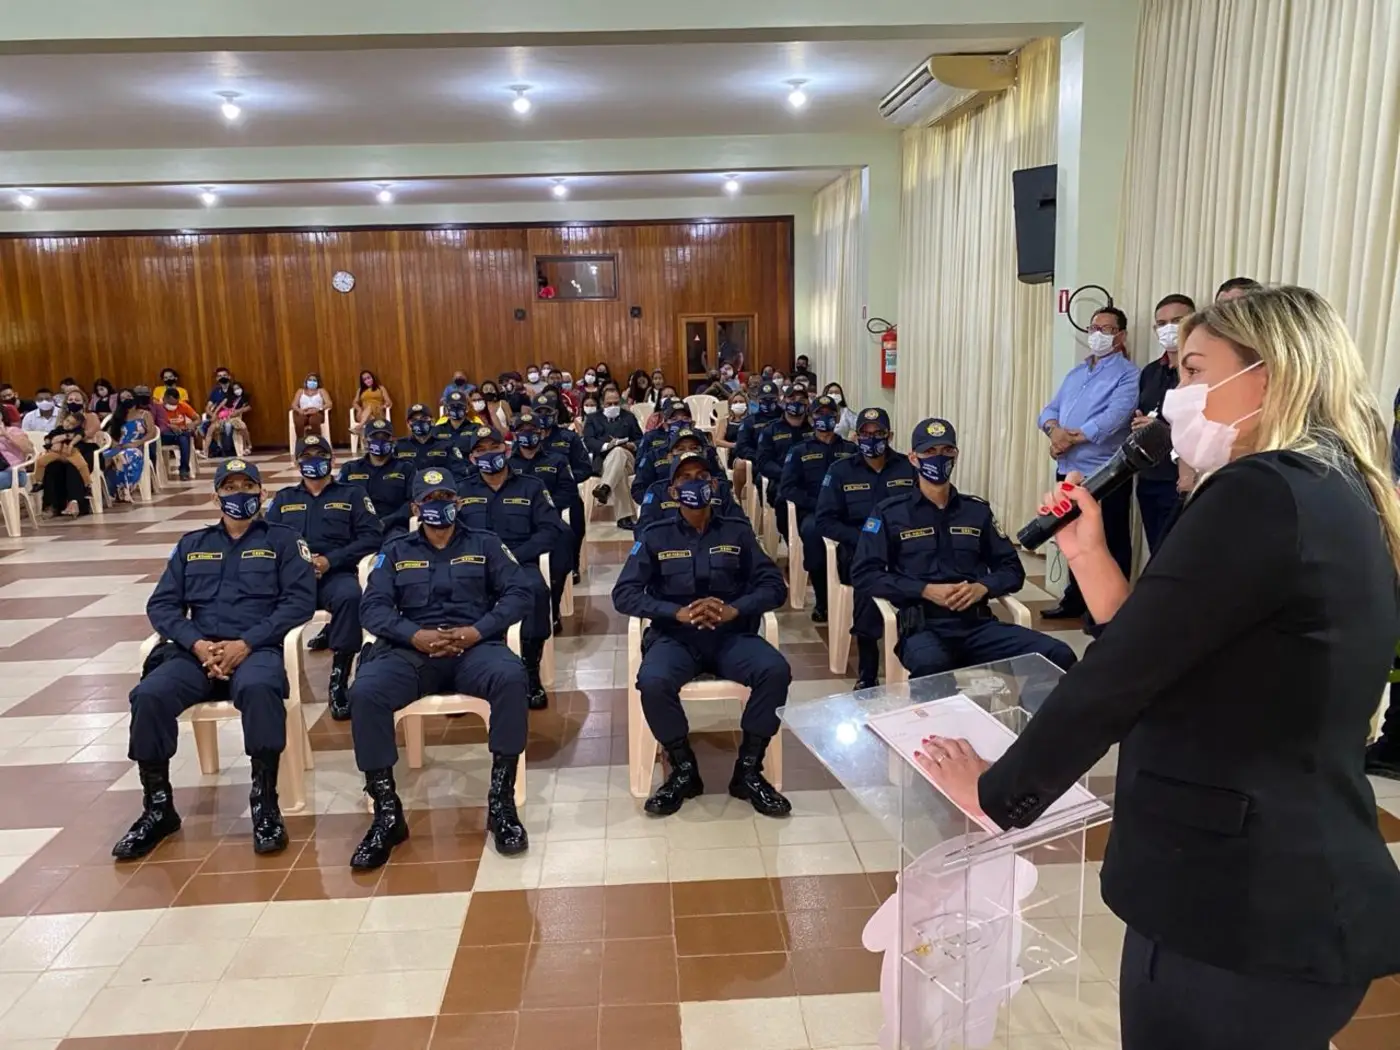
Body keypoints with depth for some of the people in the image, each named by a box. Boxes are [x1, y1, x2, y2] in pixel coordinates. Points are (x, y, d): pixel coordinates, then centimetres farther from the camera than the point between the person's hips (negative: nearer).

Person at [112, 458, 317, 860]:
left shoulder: (281, 539, 11)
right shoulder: (192, 544, 22)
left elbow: (300, 600, -2)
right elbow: (161, 604, 13)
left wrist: (247, 643, -13)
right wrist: (197, 643, -7)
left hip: (258, 647, -3)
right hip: (198, 650, 4)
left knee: (258, 688, -38)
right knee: (149, 695, -26)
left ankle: (265, 803, -25)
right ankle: (158, 808, -7)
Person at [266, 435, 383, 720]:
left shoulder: (351, 493, 16)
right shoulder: (284, 498, 25)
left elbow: (372, 536, 2)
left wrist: (331, 560, -11)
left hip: (336, 574, -2)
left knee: (350, 596, -37)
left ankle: (339, 680, -28)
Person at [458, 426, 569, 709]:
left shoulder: (531, 487, 13)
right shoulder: (461, 490, 18)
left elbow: (554, 531, 1)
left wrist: (513, 555, -13)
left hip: (519, 563, -1)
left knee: (536, 589, -36)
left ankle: (531, 673, -22)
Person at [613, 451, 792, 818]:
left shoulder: (737, 532, 9)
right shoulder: (654, 537, 6)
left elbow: (774, 585, 2)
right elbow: (623, 594, -3)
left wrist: (734, 610, -18)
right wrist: (678, 613, -18)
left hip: (732, 636, 1)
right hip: (675, 637, -1)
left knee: (776, 670, -28)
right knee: (653, 682, -33)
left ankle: (748, 771, -9)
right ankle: (684, 771, -7)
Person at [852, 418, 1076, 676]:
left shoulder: (977, 510, 17)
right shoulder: (889, 513, 7)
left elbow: (1012, 568, 17)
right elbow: (863, 574, -2)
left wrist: (982, 588, -5)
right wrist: (926, 590, -12)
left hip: (978, 624, 4)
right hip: (922, 626, -4)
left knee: (1059, 656, -21)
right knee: (931, 664, -41)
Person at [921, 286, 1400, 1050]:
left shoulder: (1264, 493, -19)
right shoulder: (1338, 502, 12)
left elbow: (1119, 675, -19)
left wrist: (995, 793, -7)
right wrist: (1089, 554, 4)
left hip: (1241, 903, -9)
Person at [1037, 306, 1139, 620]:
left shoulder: (1127, 374, -6)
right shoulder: (1076, 373, 18)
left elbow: (1114, 417, -19)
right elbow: (1050, 410, 12)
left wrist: (1073, 437, -16)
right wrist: (1054, 429, -11)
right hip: (1069, 471, 7)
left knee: (1110, 546, 1)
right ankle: (1075, 600, 30)